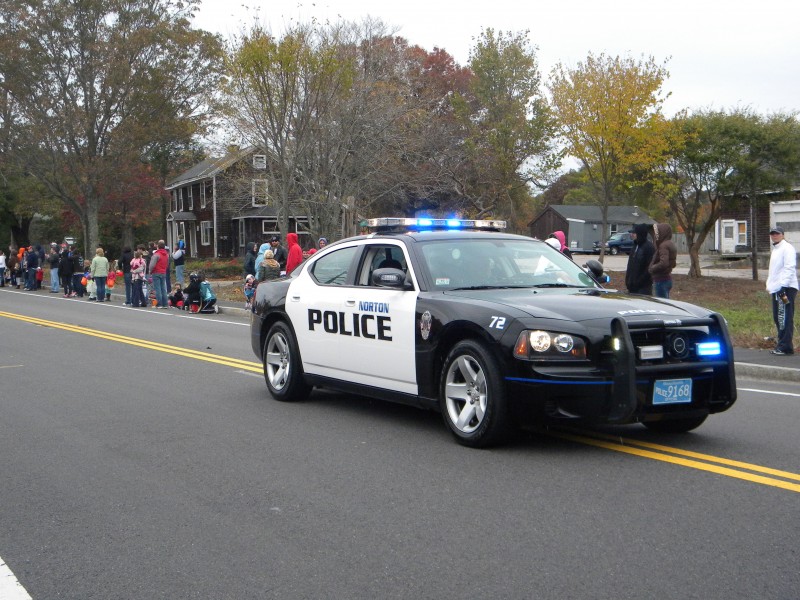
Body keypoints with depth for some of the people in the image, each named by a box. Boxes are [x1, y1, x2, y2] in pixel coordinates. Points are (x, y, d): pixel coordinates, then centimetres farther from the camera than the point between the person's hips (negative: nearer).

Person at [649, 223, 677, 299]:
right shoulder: (670, 244, 13)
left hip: (661, 280, -10)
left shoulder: (664, 245, -18)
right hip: (667, 278, 10)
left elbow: (663, 263, -30)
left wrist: (652, 268, -14)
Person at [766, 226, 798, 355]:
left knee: (784, 318, -11)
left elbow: (789, 268, -15)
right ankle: (782, 345, 17)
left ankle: (785, 346, -12)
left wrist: (783, 286, -22)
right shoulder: (775, 250, 24)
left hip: (786, 288, -10)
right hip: (776, 290, 10)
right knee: (777, 318, 11)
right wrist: (770, 286, 22)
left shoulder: (787, 248, -6)